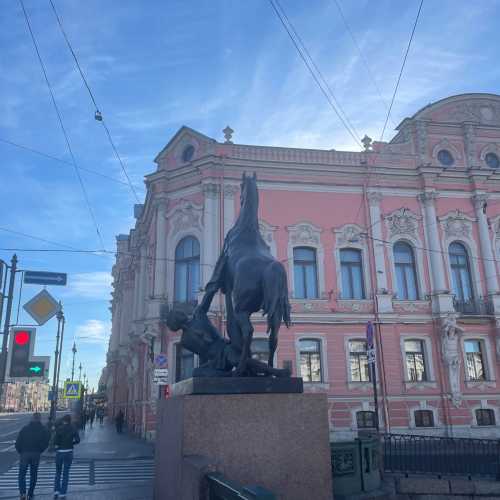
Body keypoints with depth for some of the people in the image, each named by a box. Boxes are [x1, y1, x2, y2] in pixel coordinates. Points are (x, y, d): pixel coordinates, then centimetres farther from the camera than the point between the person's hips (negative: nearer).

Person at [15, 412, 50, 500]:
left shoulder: (25, 428, -4)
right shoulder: (44, 430, -1)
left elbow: (18, 442, -3)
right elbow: (45, 443, -1)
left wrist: (20, 452, 12)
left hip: (25, 454, -1)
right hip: (36, 454, 2)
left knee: (22, 474, 6)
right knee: (33, 475, 15)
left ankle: (23, 493, -11)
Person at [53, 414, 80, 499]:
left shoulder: (59, 428, -7)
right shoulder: (73, 429, -2)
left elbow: (55, 441, -14)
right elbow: (77, 440, -8)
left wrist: (57, 445, 7)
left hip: (59, 452, -1)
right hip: (69, 452, 1)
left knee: (58, 473, 17)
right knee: (65, 474, 9)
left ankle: (56, 491, 9)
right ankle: (62, 493, 9)